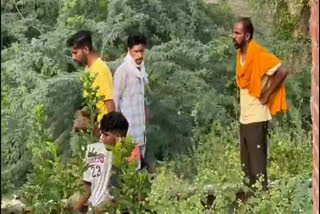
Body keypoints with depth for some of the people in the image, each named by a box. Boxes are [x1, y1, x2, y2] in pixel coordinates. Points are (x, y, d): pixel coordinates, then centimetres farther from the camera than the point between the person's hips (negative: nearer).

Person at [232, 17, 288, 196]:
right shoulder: (240, 54, 10)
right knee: (246, 164, 13)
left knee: (257, 166, -5)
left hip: (257, 118, -8)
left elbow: (282, 71, -21)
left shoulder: (259, 54, -16)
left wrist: (266, 94, -15)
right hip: (244, 117, 8)